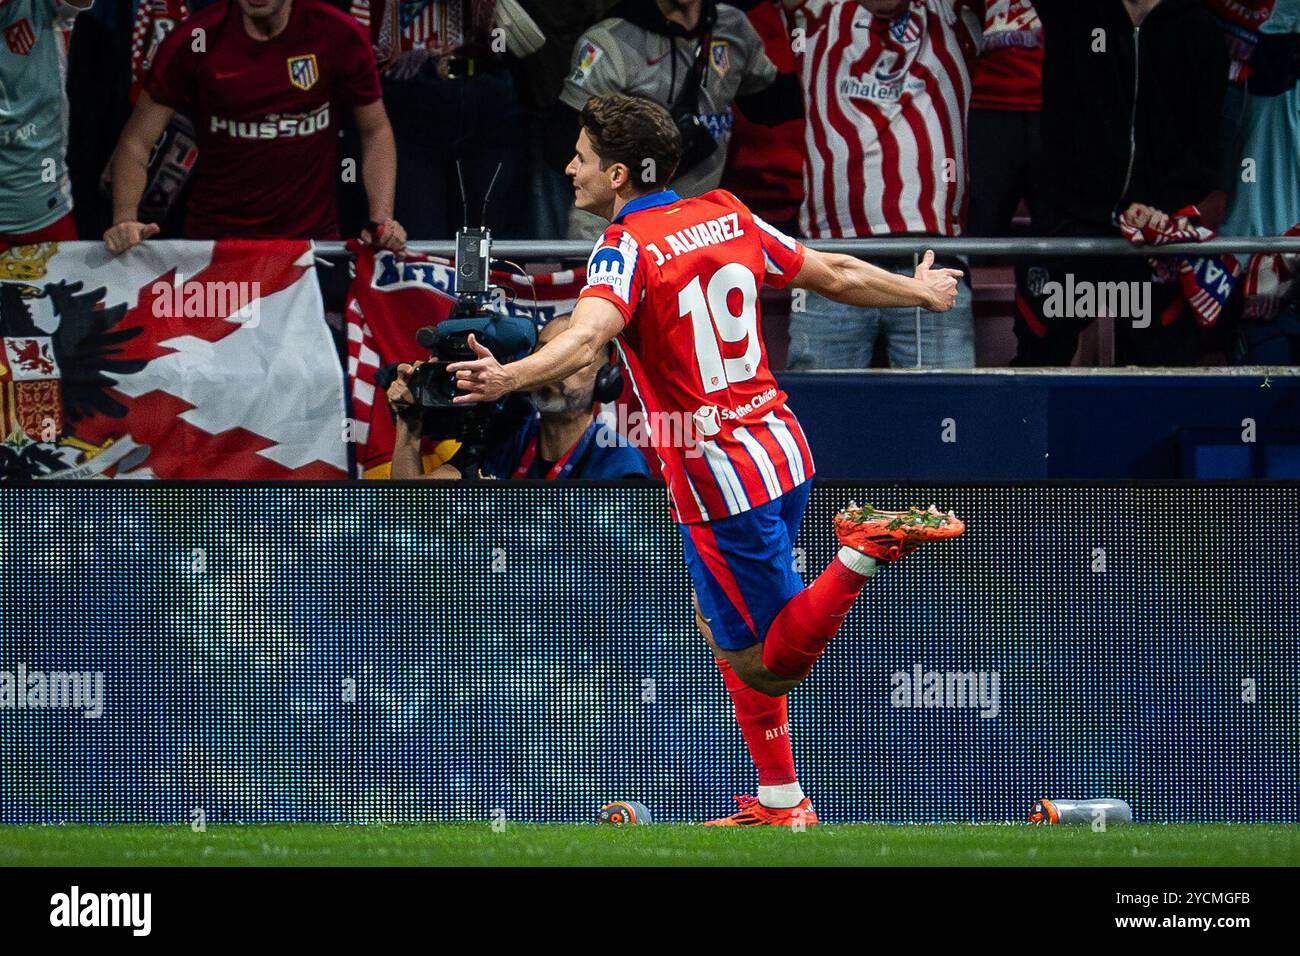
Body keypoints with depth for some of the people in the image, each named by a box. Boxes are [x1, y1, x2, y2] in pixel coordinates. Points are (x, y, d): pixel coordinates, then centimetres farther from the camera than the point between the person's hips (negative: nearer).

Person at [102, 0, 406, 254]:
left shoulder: (338, 34, -6)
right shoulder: (193, 41, -7)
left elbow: (375, 130, 7)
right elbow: (137, 140, -1)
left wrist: (381, 218, -8)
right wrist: (125, 220, -17)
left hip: (313, 239, 0)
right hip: (214, 238, 0)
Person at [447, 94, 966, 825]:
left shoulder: (629, 248, -15)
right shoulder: (727, 216, 7)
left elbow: (588, 338, -35)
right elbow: (836, 276, 17)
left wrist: (509, 378, -52)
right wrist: (919, 290, 36)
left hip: (718, 480, -8)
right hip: (782, 450, 8)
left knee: (765, 666, 0)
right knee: (719, 621, 23)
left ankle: (864, 551, -19)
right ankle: (780, 803, 24)